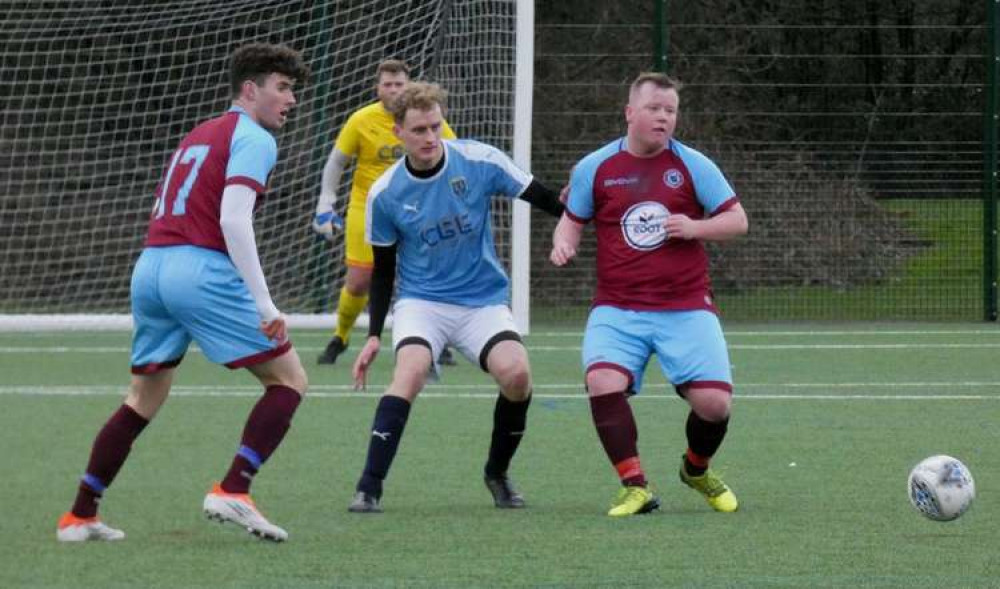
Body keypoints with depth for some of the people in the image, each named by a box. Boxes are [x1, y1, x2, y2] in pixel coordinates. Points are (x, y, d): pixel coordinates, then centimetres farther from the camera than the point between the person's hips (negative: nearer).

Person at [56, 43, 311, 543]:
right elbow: (233, 218, -15)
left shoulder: (196, 136, 25)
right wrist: (264, 303, -18)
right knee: (288, 380, 0)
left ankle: (79, 517, 19)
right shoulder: (254, 140, -1)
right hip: (203, 271, -8)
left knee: (144, 399, 20)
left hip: (150, 266, 8)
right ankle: (232, 492, -12)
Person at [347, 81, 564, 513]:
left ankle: (497, 473, 3)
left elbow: (543, 198, 2)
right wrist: (374, 335, 2)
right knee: (410, 371, -30)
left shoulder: (480, 161, -9)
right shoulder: (385, 194, -5)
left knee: (516, 373, -25)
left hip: (484, 300, 1)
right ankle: (369, 488, -29)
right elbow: (382, 269, 7)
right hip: (421, 302, 0)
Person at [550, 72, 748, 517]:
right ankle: (634, 487, -15)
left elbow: (737, 221, 3)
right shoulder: (595, 168, 4)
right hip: (617, 309, 0)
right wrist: (563, 243, -7)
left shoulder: (692, 166, 1)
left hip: (686, 308, 0)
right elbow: (572, 220, 16)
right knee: (603, 383, -27)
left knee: (714, 401, -11)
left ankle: (697, 470, 23)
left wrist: (695, 228, -15)